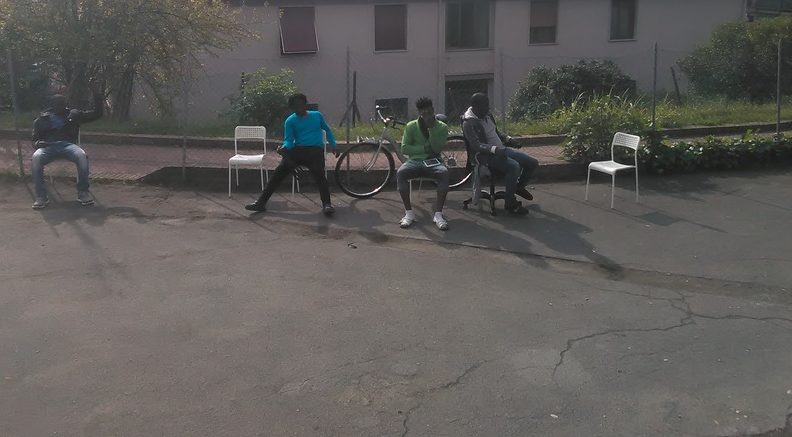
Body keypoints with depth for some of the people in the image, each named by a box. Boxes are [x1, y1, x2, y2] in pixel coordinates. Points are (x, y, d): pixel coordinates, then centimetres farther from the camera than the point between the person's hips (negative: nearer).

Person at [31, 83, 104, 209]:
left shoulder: (73, 114, 21)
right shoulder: (42, 119, 20)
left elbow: (97, 114, 18)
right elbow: (35, 139, 18)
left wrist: (97, 96, 6)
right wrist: (37, 143, -8)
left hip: (68, 145, 0)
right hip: (48, 146, 0)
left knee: (82, 155, -36)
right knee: (36, 157, -36)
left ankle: (83, 192, -25)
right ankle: (41, 196, -30)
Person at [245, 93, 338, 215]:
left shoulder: (317, 115, 16)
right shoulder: (290, 121, 10)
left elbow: (327, 130, 30)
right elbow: (288, 140, 1)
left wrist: (333, 145, 19)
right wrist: (284, 148, -22)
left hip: (315, 151, 0)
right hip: (297, 150, 1)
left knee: (319, 175, -30)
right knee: (278, 173, -18)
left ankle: (327, 204, -32)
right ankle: (261, 202, -18)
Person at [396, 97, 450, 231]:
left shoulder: (442, 127, 4)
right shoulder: (411, 126, 5)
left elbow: (437, 148, -11)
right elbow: (404, 148, -4)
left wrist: (431, 128, -16)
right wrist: (424, 148, -9)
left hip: (433, 161, 0)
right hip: (415, 160, 0)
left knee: (444, 173, -36)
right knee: (400, 173, -33)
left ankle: (438, 214, -31)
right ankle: (409, 213, -26)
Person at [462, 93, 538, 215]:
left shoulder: (487, 115, 11)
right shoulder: (469, 123, -15)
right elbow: (476, 145, -26)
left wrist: (507, 138, 9)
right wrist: (494, 149, -38)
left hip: (501, 149, 9)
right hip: (487, 156, -9)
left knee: (533, 163, 1)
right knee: (514, 166, -34)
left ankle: (519, 186, 28)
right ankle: (510, 204, -21)